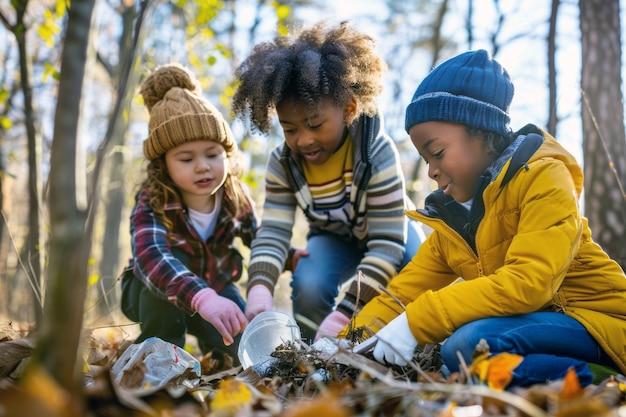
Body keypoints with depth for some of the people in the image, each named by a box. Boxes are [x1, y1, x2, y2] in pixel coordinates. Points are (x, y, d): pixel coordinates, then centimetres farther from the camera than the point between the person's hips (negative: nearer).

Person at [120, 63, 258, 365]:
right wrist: (201, 297, -72)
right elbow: (149, 255, -54)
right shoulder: (152, 204, -33)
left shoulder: (236, 198, -18)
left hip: (216, 290, 5)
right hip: (155, 296, -4)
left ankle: (210, 343, 22)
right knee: (169, 261, -36)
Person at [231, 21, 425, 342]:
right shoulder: (282, 163, -23)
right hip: (334, 238, 2)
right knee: (308, 287, -28)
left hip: (390, 230, -2)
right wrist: (259, 290, -49)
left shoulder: (377, 152, -35)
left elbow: (387, 243, -38)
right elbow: (272, 233, -27)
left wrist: (345, 313, -48)